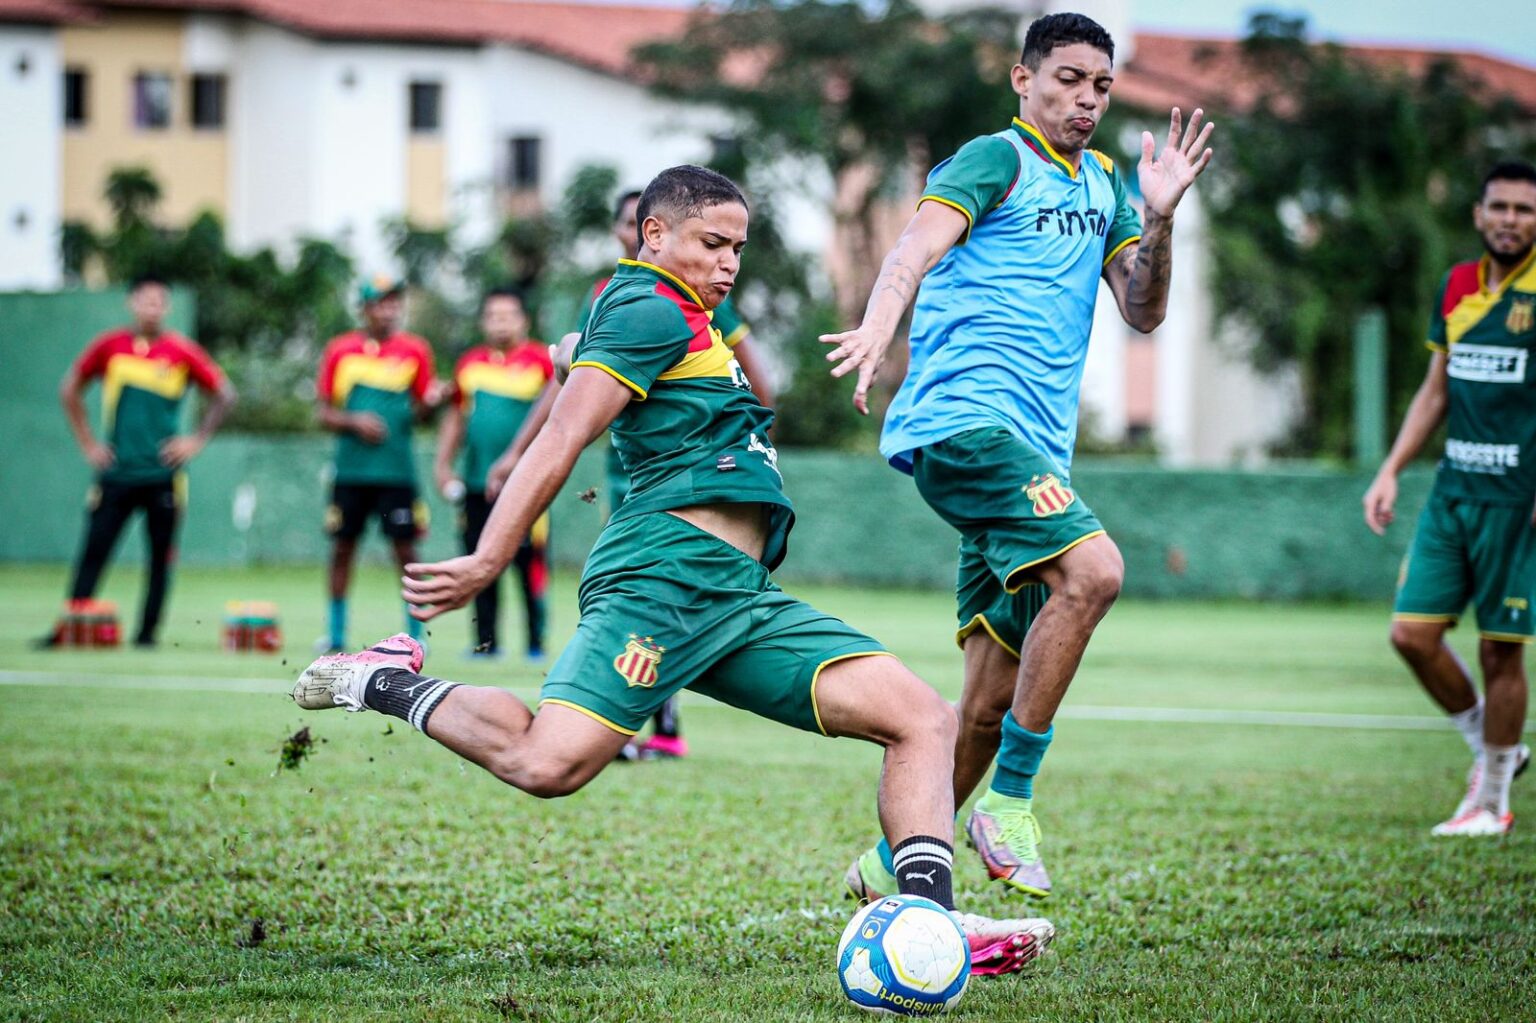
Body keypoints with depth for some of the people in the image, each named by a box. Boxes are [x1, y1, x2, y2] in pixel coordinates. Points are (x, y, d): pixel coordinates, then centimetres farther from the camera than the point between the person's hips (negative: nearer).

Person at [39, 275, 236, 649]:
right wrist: (86, 442, 7)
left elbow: (224, 395, 4)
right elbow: (69, 389, 12)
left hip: (163, 474, 0)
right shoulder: (109, 346, 1)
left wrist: (197, 440, -3)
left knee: (160, 557, 1)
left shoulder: (182, 351, -2)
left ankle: (147, 633, 7)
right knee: (93, 552, -3)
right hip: (115, 473, 1)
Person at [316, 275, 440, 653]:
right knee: (342, 548, 6)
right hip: (351, 469, 1)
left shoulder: (414, 350, 3)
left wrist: (429, 401, -15)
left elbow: (419, 409, 7)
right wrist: (354, 422, -10)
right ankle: (336, 632, 15)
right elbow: (323, 411, 8)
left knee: (405, 549, -3)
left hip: (396, 469, -1)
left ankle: (415, 632, 4)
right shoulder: (340, 350, 5)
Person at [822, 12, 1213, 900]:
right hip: (965, 418, -8)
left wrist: (1159, 219, -3)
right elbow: (917, 248, -17)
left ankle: (893, 863, 20)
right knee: (1091, 568, -29)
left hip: (1036, 448, 8)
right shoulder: (996, 160, -1)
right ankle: (1009, 802, -20)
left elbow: (1144, 312, 15)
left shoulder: (1104, 183, 21)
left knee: (993, 702, 7)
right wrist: (877, 328, -37)